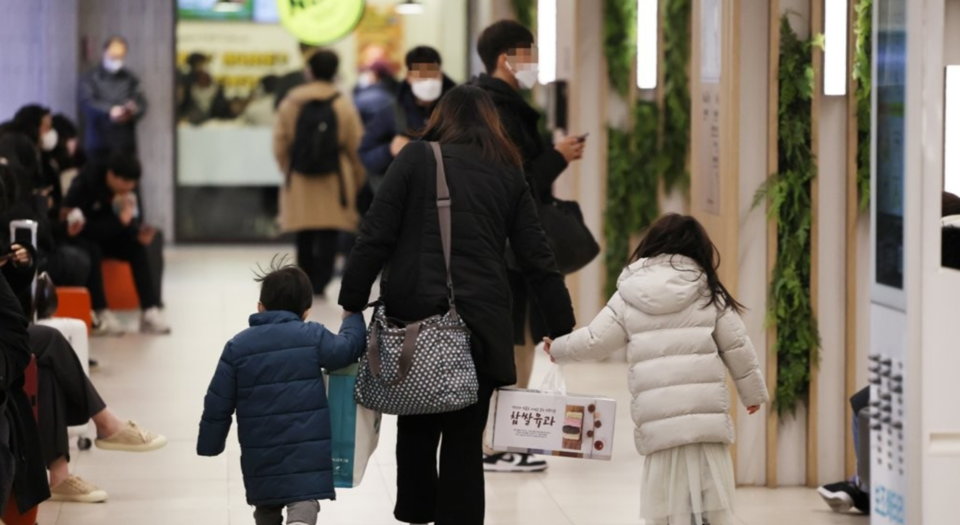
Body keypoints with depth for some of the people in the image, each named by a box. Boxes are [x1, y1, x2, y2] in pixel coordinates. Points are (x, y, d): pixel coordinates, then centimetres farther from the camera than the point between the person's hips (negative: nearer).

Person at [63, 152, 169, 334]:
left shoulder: (130, 189, -9)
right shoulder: (85, 184, -26)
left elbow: (134, 222, -8)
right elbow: (85, 228, -31)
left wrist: (140, 233, -32)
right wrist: (120, 221, -38)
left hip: (109, 236, 5)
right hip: (82, 238, -5)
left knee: (140, 247, -19)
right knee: (91, 250, -36)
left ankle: (150, 312, -25)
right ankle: (101, 314, -33)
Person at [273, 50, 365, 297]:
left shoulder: (290, 103, 1)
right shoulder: (343, 106, -5)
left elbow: (280, 144, 5)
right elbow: (356, 148, -2)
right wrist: (358, 182, 11)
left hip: (299, 183, 3)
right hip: (334, 184, -3)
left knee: (304, 239, 15)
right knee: (328, 238, -3)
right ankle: (319, 283, -12)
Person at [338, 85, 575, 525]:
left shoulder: (416, 158, 4)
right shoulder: (508, 174, 11)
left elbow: (375, 236, -2)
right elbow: (537, 258, 9)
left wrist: (352, 303, 3)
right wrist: (562, 328, 13)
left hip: (416, 318, -1)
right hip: (482, 325, 1)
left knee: (416, 430, 16)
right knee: (465, 440, 5)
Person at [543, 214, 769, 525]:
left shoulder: (629, 296, 8)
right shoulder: (709, 294, 9)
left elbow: (595, 342, 10)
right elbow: (737, 348, 11)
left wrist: (558, 349, 29)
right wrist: (754, 393, 24)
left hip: (659, 421, 0)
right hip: (707, 415, 0)